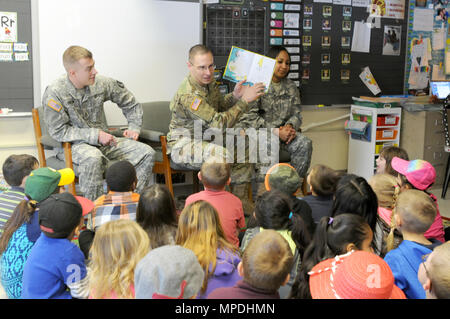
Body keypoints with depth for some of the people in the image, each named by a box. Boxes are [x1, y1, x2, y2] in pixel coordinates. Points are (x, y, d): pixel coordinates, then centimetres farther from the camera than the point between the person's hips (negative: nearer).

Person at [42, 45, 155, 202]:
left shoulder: (101, 83, -2)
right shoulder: (54, 93, -14)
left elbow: (130, 102, 16)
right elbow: (58, 132, -14)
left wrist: (134, 128, 4)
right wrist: (95, 135, -19)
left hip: (103, 140, 5)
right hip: (75, 144, -5)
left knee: (147, 153, -15)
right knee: (93, 158, -42)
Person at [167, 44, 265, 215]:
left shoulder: (209, 81, 2)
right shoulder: (189, 94, -28)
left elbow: (219, 105, 19)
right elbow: (219, 124, -30)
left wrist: (234, 96, -3)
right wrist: (244, 100, -25)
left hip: (202, 140, 10)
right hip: (183, 145, -10)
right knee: (224, 155, -33)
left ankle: (240, 201, 6)